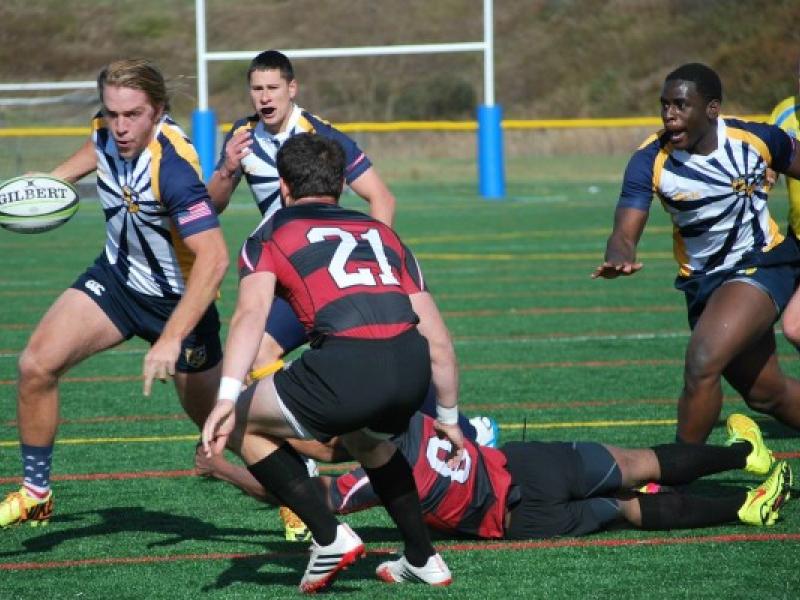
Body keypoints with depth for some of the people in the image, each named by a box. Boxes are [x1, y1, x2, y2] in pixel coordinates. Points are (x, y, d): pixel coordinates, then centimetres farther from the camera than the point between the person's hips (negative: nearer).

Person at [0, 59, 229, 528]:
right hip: (118, 275, 6)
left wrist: (171, 340, -45)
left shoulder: (172, 167, -35)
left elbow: (214, 257, -42)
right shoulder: (108, 131, -14)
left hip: (180, 299, -6)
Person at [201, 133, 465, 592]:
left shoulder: (270, 237, 19)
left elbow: (251, 313, -2)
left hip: (347, 365, -5)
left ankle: (331, 538, 9)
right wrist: (449, 419, 39)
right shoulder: (382, 233, 30)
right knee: (364, 436, 38)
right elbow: (438, 341, 27)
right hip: (411, 366, 5)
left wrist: (227, 398, -13)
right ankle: (422, 558, 34)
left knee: (245, 427, 20)